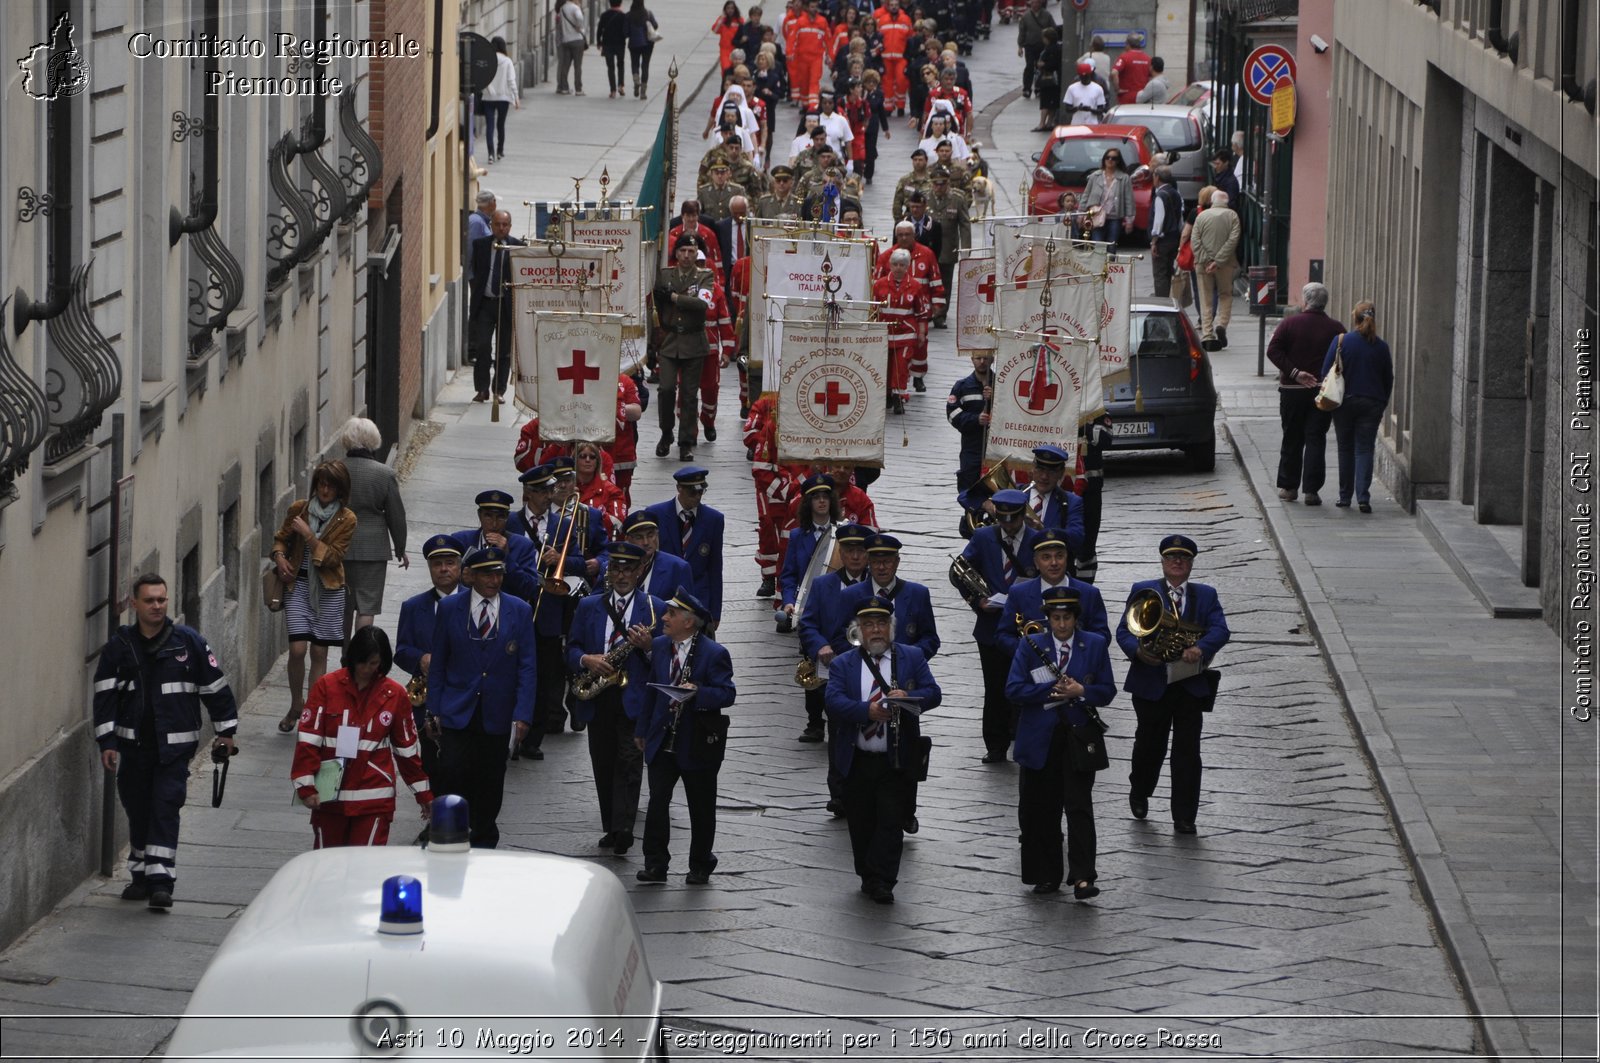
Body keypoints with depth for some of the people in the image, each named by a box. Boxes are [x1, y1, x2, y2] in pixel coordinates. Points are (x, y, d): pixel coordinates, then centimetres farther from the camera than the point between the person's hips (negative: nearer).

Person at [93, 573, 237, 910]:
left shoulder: (188, 642, -1)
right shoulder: (119, 647, 3)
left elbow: (215, 686, 6)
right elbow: (105, 697, 2)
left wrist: (225, 731, 8)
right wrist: (107, 742, -5)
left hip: (175, 746, -3)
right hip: (133, 744, 3)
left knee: (166, 809, -12)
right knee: (138, 810, 10)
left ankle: (160, 880, -15)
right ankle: (141, 876, 24)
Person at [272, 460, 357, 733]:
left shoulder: (346, 520, -4)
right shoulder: (298, 509, 2)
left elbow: (332, 557, -10)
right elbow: (281, 538, 15)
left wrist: (308, 535, -18)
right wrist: (280, 558, -5)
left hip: (328, 589, -1)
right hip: (299, 583, 1)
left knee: (319, 652, 3)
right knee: (297, 649, -9)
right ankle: (296, 705, 11)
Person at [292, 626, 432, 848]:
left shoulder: (394, 695, 1)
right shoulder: (327, 686, -3)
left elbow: (407, 747, 10)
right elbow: (308, 739, -4)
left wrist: (423, 794, 14)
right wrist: (305, 786, -10)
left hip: (373, 800, -1)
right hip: (329, 797, 1)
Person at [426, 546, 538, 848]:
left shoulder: (520, 611, 3)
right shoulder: (449, 608, 3)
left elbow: (527, 667, 2)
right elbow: (438, 662, 7)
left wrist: (523, 715, -6)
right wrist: (434, 710, 2)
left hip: (497, 717, 1)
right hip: (457, 711, -1)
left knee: (489, 786, 7)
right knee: (452, 777, -12)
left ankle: (483, 843, 19)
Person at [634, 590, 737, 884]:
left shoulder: (714, 654, -10)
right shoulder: (660, 646, 8)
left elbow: (727, 694, -14)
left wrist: (697, 692, -31)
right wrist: (643, 730, 18)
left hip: (698, 744, -4)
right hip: (662, 739, 4)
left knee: (701, 808, 6)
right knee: (657, 801, -4)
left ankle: (701, 866, 18)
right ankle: (655, 864, 1)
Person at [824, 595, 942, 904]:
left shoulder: (911, 657, 8)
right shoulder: (843, 664, 6)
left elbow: (933, 693, -2)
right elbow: (834, 701, -9)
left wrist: (908, 698, -23)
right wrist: (867, 710, -26)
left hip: (896, 760, -1)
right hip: (857, 760, 1)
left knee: (891, 821, -8)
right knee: (861, 822, 7)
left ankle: (882, 882, -4)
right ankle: (868, 876, 22)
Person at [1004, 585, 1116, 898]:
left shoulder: (1094, 645, 4)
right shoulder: (1031, 646, 2)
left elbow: (1107, 691, 3)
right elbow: (1014, 689, -7)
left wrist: (1081, 691, -17)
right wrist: (1053, 690, -18)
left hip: (1079, 739, -1)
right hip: (1040, 740, 1)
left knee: (1079, 807, -8)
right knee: (1041, 810, 6)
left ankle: (1082, 877, -10)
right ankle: (1047, 875, 16)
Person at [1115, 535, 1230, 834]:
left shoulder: (1205, 595, 9)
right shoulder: (1143, 591, 5)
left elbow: (1220, 630, -6)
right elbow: (1124, 630, -2)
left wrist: (1200, 648, -26)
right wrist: (1138, 651, -23)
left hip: (1191, 684, 1)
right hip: (1151, 683, -1)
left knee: (1188, 751, -1)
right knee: (1150, 745, 10)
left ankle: (1184, 817, 4)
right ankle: (1139, 793, 38)